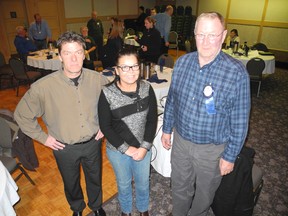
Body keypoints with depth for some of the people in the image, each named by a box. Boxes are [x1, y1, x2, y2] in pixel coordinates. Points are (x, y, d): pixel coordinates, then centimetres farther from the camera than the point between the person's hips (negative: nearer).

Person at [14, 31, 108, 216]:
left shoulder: (97, 79, -16)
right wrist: (43, 137, -6)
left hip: (93, 143, 1)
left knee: (95, 179, 24)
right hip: (65, 148, -1)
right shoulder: (43, 87, -22)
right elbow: (22, 115, -7)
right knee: (71, 183, 25)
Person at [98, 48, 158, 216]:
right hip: (117, 150, -1)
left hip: (143, 147, 2)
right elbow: (105, 126, -13)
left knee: (143, 182, 23)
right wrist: (126, 148, -15)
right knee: (124, 183, 23)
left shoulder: (147, 89, -12)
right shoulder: (107, 94, -19)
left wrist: (145, 146, -13)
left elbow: (152, 120, -7)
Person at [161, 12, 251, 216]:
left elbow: (240, 121, -13)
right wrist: (167, 129, 10)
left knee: (204, 194, 23)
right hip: (180, 140, 3)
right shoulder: (182, 62, -7)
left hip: (212, 149, -3)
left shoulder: (237, 73, -20)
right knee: (180, 188, 24)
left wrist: (230, 156, -8)